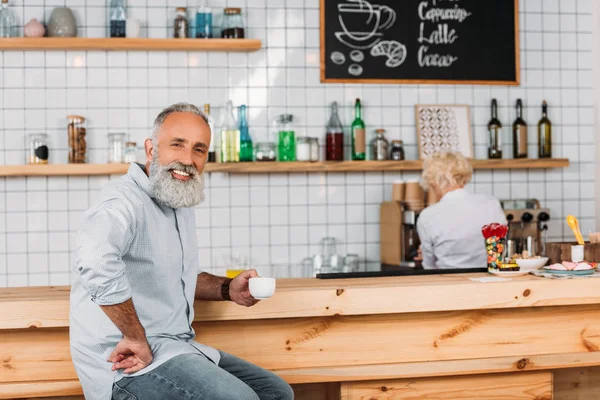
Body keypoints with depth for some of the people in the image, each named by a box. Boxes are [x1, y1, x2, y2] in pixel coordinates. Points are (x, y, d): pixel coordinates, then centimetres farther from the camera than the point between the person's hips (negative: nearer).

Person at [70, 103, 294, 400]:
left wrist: (227, 290, 13)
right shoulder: (125, 201, -18)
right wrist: (136, 338, -30)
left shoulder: (181, 206, 14)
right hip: (126, 366, -10)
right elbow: (96, 260, -40)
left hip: (176, 348, 10)